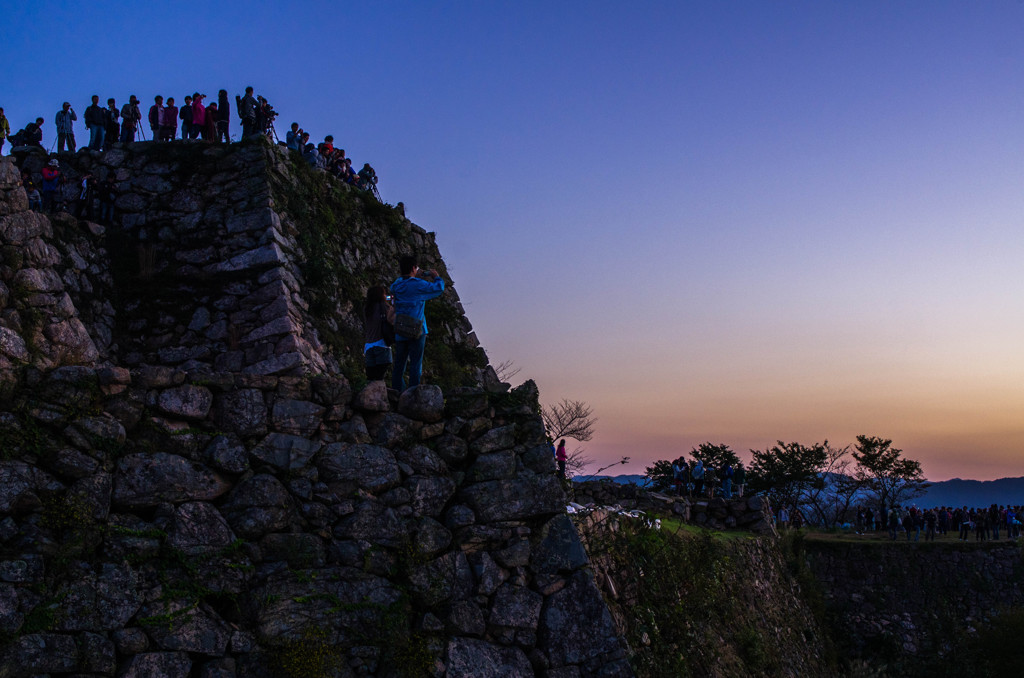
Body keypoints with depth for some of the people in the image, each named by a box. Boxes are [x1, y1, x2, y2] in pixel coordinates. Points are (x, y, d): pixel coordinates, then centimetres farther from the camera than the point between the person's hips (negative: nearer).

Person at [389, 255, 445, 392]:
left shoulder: (397, 285, 6)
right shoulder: (419, 285, -9)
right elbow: (438, 289, -1)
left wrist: (416, 277, 25)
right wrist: (436, 277, 20)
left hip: (400, 331, 5)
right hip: (416, 331, -5)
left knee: (399, 364, 10)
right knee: (415, 364, -2)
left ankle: (398, 393, 11)